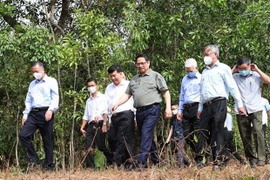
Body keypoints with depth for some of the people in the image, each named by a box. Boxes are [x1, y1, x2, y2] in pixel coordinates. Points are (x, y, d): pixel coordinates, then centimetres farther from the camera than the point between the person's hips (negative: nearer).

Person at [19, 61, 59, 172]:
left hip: (45, 113, -5)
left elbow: (55, 98, -5)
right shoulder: (32, 84, 21)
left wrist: (50, 110, -20)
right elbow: (28, 100, 21)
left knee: (47, 140, -2)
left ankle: (48, 166, 4)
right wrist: (25, 114, 11)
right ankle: (33, 160, -2)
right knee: (23, 134, -12)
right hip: (33, 113, 5)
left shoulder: (51, 81, 4)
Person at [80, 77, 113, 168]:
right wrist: (82, 127, 14)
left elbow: (105, 112, -5)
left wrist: (104, 124, -17)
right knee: (89, 147, -5)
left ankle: (112, 160, 10)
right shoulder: (88, 100, 23)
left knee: (101, 146, -9)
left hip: (99, 124, -5)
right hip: (90, 125, 6)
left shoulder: (102, 97, 6)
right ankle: (90, 166, -5)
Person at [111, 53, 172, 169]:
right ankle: (156, 161, 19)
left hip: (152, 110, -6)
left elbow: (166, 92, 0)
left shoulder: (155, 76, 4)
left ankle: (141, 162, -23)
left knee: (146, 134, -17)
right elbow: (127, 94, 18)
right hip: (139, 111, 6)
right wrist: (117, 104, 2)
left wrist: (168, 108, -11)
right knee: (146, 137, 8)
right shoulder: (134, 80, 20)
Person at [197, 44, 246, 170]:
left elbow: (232, 87, -1)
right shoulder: (205, 72, 25)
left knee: (217, 132, -13)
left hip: (219, 103, -6)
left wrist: (239, 104, -8)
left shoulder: (223, 68, 6)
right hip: (207, 105, 6)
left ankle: (218, 162, -15)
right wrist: (200, 108, 20)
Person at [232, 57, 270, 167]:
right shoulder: (235, 77, 10)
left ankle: (261, 158, -18)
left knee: (258, 132, -18)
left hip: (255, 110, -3)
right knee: (245, 137, 4)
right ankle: (251, 159, 12)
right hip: (241, 112, 3)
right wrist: (233, 71, 3)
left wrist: (257, 70, -4)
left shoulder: (256, 75, 6)